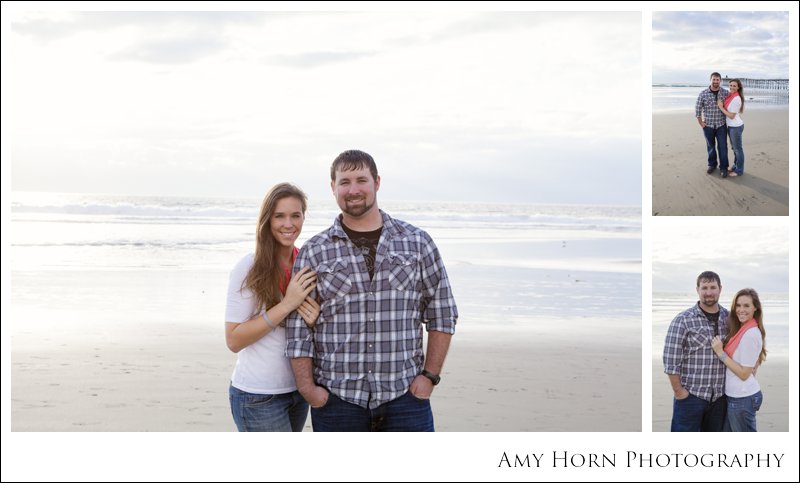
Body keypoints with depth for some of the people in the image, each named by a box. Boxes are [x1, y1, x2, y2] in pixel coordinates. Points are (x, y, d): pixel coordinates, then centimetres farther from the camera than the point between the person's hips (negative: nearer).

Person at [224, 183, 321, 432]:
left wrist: (314, 319, -12)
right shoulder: (249, 268, -14)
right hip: (258, 398, -6)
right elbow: (234, 340, -18)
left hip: (297, 389, 6)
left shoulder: (306, 264, 3)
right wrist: (287, 304, -24)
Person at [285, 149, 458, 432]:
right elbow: (298, 330, 3)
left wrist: (430, 375, 0)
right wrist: (307, 387, -7)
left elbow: (442, 314, 8)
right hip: (336, 397, 0)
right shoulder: (313, 253, 4)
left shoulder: (417, 243, 6)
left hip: (405, 395, 0)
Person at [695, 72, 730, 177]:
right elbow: (698, 108, -1)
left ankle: (723, 167, 9)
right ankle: (712, 164, 29)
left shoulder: (726, 93, -5)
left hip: (721, 125, 0)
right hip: (708, 125, 0)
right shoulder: (703, 93, -7)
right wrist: (700, 123, -3)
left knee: (723, 147, -1)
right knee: (710, 146, 13)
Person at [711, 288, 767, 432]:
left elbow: (744, 373, -18)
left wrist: (720, 353, -17)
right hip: (733, 395, 9)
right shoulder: (742, 330, 9)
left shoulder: (750, 334, -19)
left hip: (742, 398, -9)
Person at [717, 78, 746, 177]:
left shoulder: (736, 99, -24)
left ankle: (739, 170, 16)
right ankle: (736, 166, 37)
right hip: (730, 126, 9)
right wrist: (721, 105, -6)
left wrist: (721, 107, -16)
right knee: (734, 148, 22)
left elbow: (731, 116, -20)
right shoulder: (730, 96, 3)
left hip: (736, 127, -9)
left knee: (737, 149, 4)